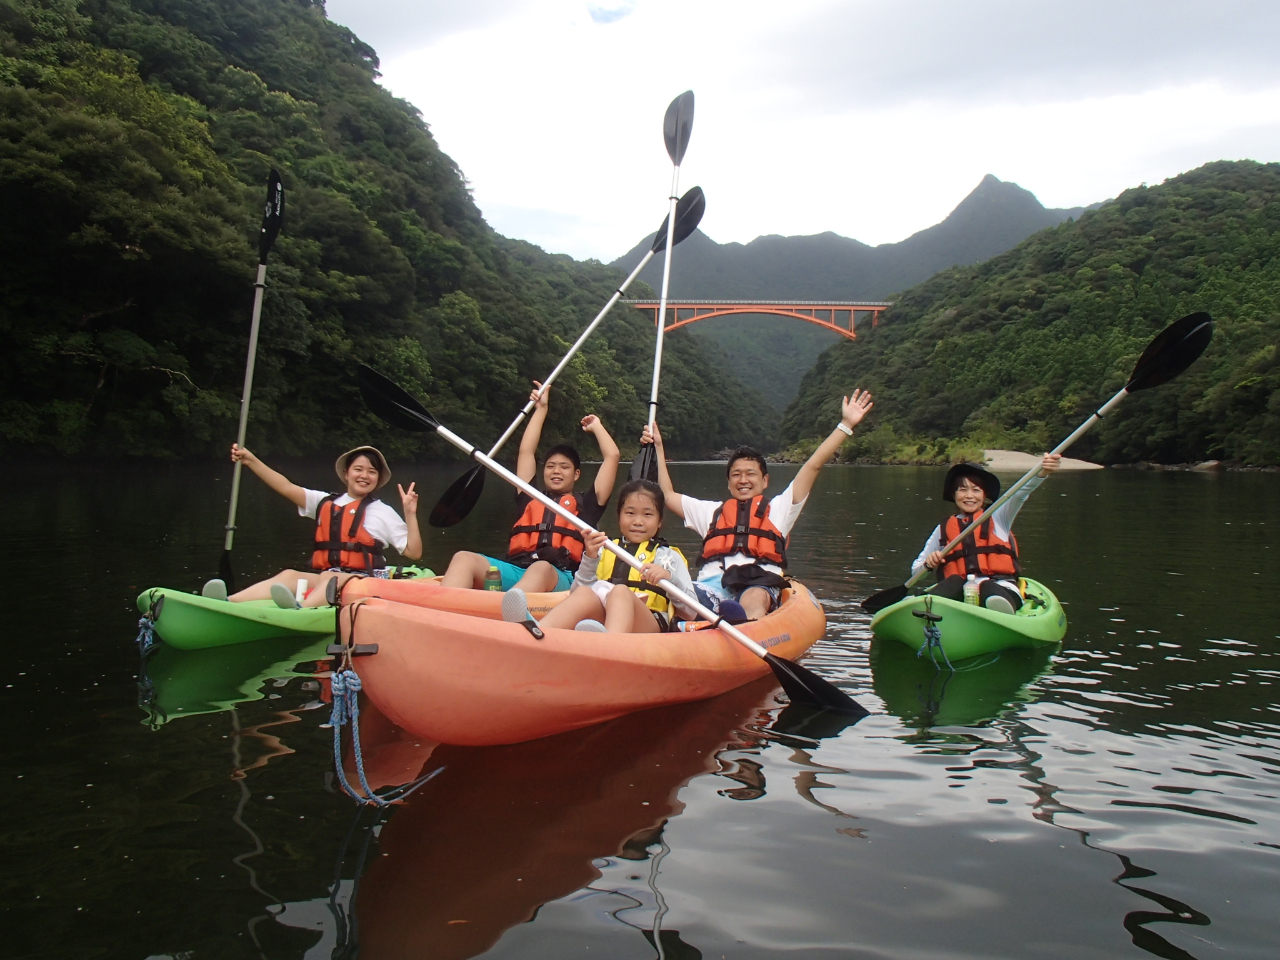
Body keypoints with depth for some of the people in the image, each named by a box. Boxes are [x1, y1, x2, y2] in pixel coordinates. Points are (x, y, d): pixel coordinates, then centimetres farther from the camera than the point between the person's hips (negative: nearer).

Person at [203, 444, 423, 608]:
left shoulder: (384, 512, 8)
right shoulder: (326, 502, 16)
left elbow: (414, 553, 4)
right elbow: (287, 487, 6)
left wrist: (410, 514, -8)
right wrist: (251, 461, -4)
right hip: (324, 578, 4)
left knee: (330, 578, -34)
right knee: (289, 576, -24)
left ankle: (300, 610, -67)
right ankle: (228, 603, -48)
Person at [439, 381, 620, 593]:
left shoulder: (584, 504, 25)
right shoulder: (531, 498, 31)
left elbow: (612, 456, 25)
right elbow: (526, 452, 37)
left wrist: (596, 426, 42)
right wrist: (541, 409, 47)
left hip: (558, 577, -3)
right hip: (513, 570, 3)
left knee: (541, 568, -41)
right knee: (464, 558, -26)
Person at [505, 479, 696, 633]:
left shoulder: (670, 556, 22)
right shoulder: (605, 549, 26)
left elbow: (691, 612, 10)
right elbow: (576, 592, 15)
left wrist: (670, 578, -7)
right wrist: (589, 559, 1)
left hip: (648, 626, -2)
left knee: (620, 591, -31)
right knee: (584, 594, -28)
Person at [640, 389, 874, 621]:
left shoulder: (778, 509, 28)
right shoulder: (712, 511, 36)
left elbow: (813, 465, 24)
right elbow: (668, 495, 37)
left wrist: (846, 424, 20)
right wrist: (658, 448, 38)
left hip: (758, 583, -2)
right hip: (712, 584, 2)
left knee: (755, 600, -40)